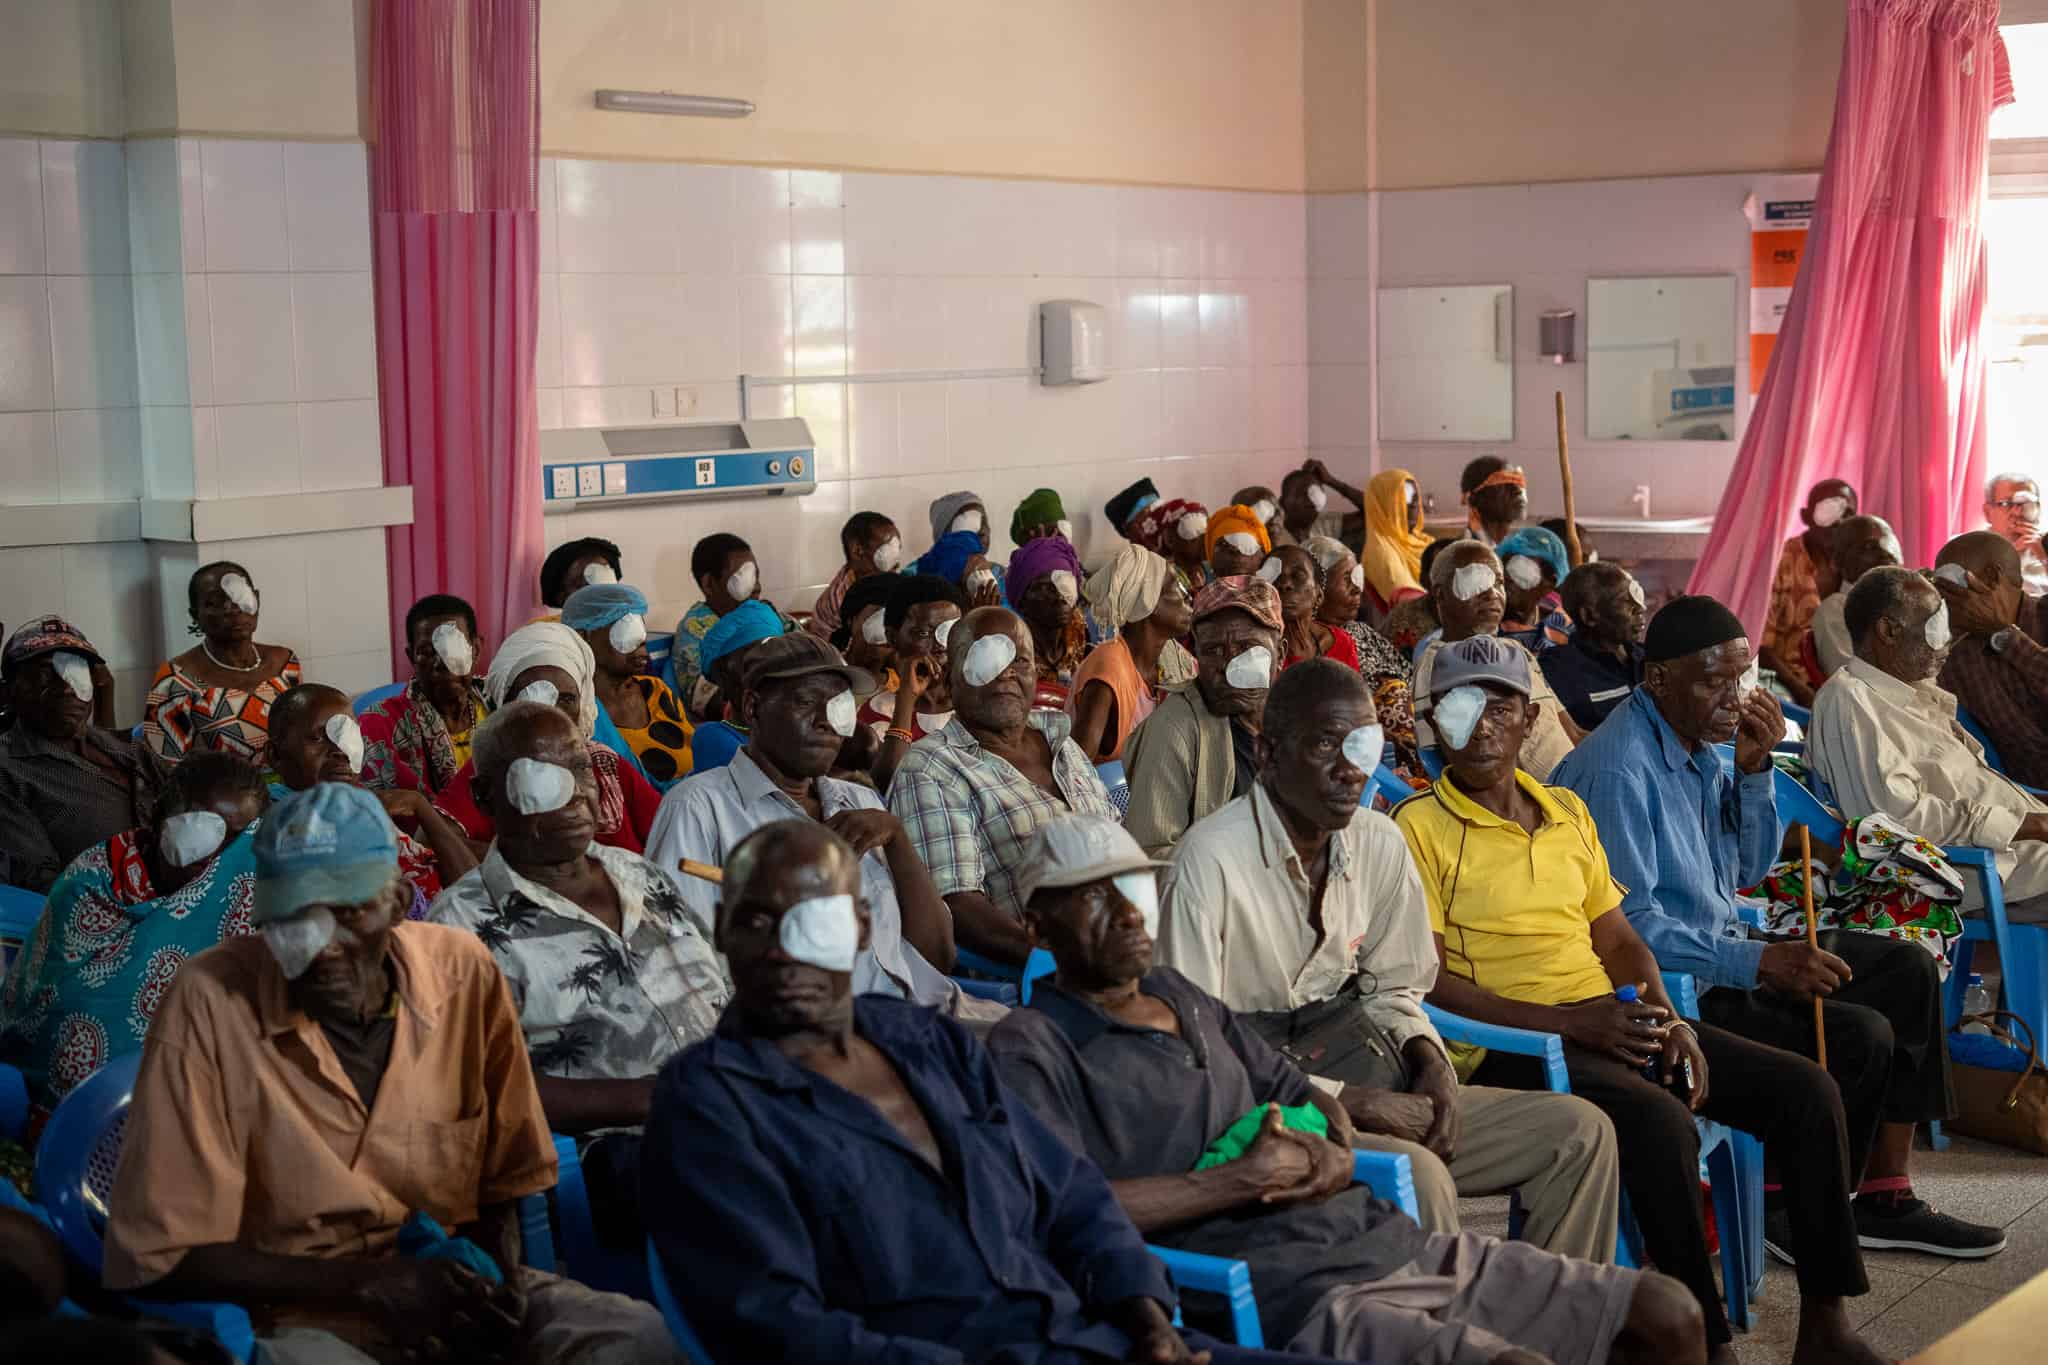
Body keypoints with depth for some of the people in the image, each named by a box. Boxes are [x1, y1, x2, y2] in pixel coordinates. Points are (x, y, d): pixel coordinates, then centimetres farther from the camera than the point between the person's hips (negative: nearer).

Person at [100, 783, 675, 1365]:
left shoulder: (463, 971, -3)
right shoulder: (208, 999, -14)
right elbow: (161, 1256, -11)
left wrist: (490, 1275, -11)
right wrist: (371, 1283, -17)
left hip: (454, 1288, 4)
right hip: (304, 1315, -3)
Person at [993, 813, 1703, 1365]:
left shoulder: (1180, 997, 21)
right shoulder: (1031, 1047, -4)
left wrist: (1335, 1157, 2)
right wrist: (1245, 1179, -15)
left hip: (1381, 1239, 9)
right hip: (1285, 1289, -8)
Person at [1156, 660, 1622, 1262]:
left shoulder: (1379, 842, 6)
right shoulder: (1211, 861, -17)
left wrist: (1429, 1061, -3)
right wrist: (1351, 1101, -18)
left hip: (1372, 1083, 8)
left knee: (1579, 1131, -1)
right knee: (1418, 1176, -34)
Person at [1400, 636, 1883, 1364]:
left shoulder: (1566, 810, 18)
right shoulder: (1420, 826, -5)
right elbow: (1428, 982, -12)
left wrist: (1667, 1019, -1)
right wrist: (1570, 1022, -17)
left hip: (1614, 1022, 7)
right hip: (1510, 1040, -7)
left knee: (1808, 1091, -4)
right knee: (1662, 1121, -34)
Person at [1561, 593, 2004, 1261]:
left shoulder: (1702, 743, 8)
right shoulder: (1617, 768, -21)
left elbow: (1748, 870, 16)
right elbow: (1627, 923, -25)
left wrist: (1753, 767, 0)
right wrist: (1759, 962, -27)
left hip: (1724, 949, 10)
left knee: (1907, 969, 7)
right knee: (1860, 1037, -20)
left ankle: (1886, 1197, 8)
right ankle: (1787, 1206, 2)